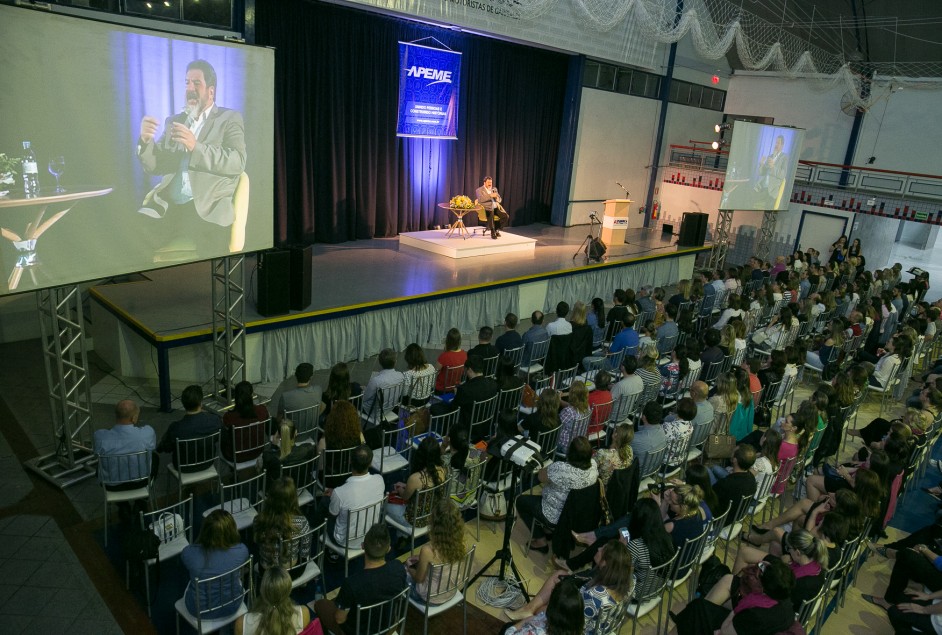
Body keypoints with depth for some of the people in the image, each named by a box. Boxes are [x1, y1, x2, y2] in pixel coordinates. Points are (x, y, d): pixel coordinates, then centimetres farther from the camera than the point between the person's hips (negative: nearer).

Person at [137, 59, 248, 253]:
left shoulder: (230, 119, 10)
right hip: (167, 204, 4)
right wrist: (145, 140, -3)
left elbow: (238, 163, -6)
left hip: (206, 208, -4)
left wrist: (196, 147, -18)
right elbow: (154, 166, 18)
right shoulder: (173, 121, 24)